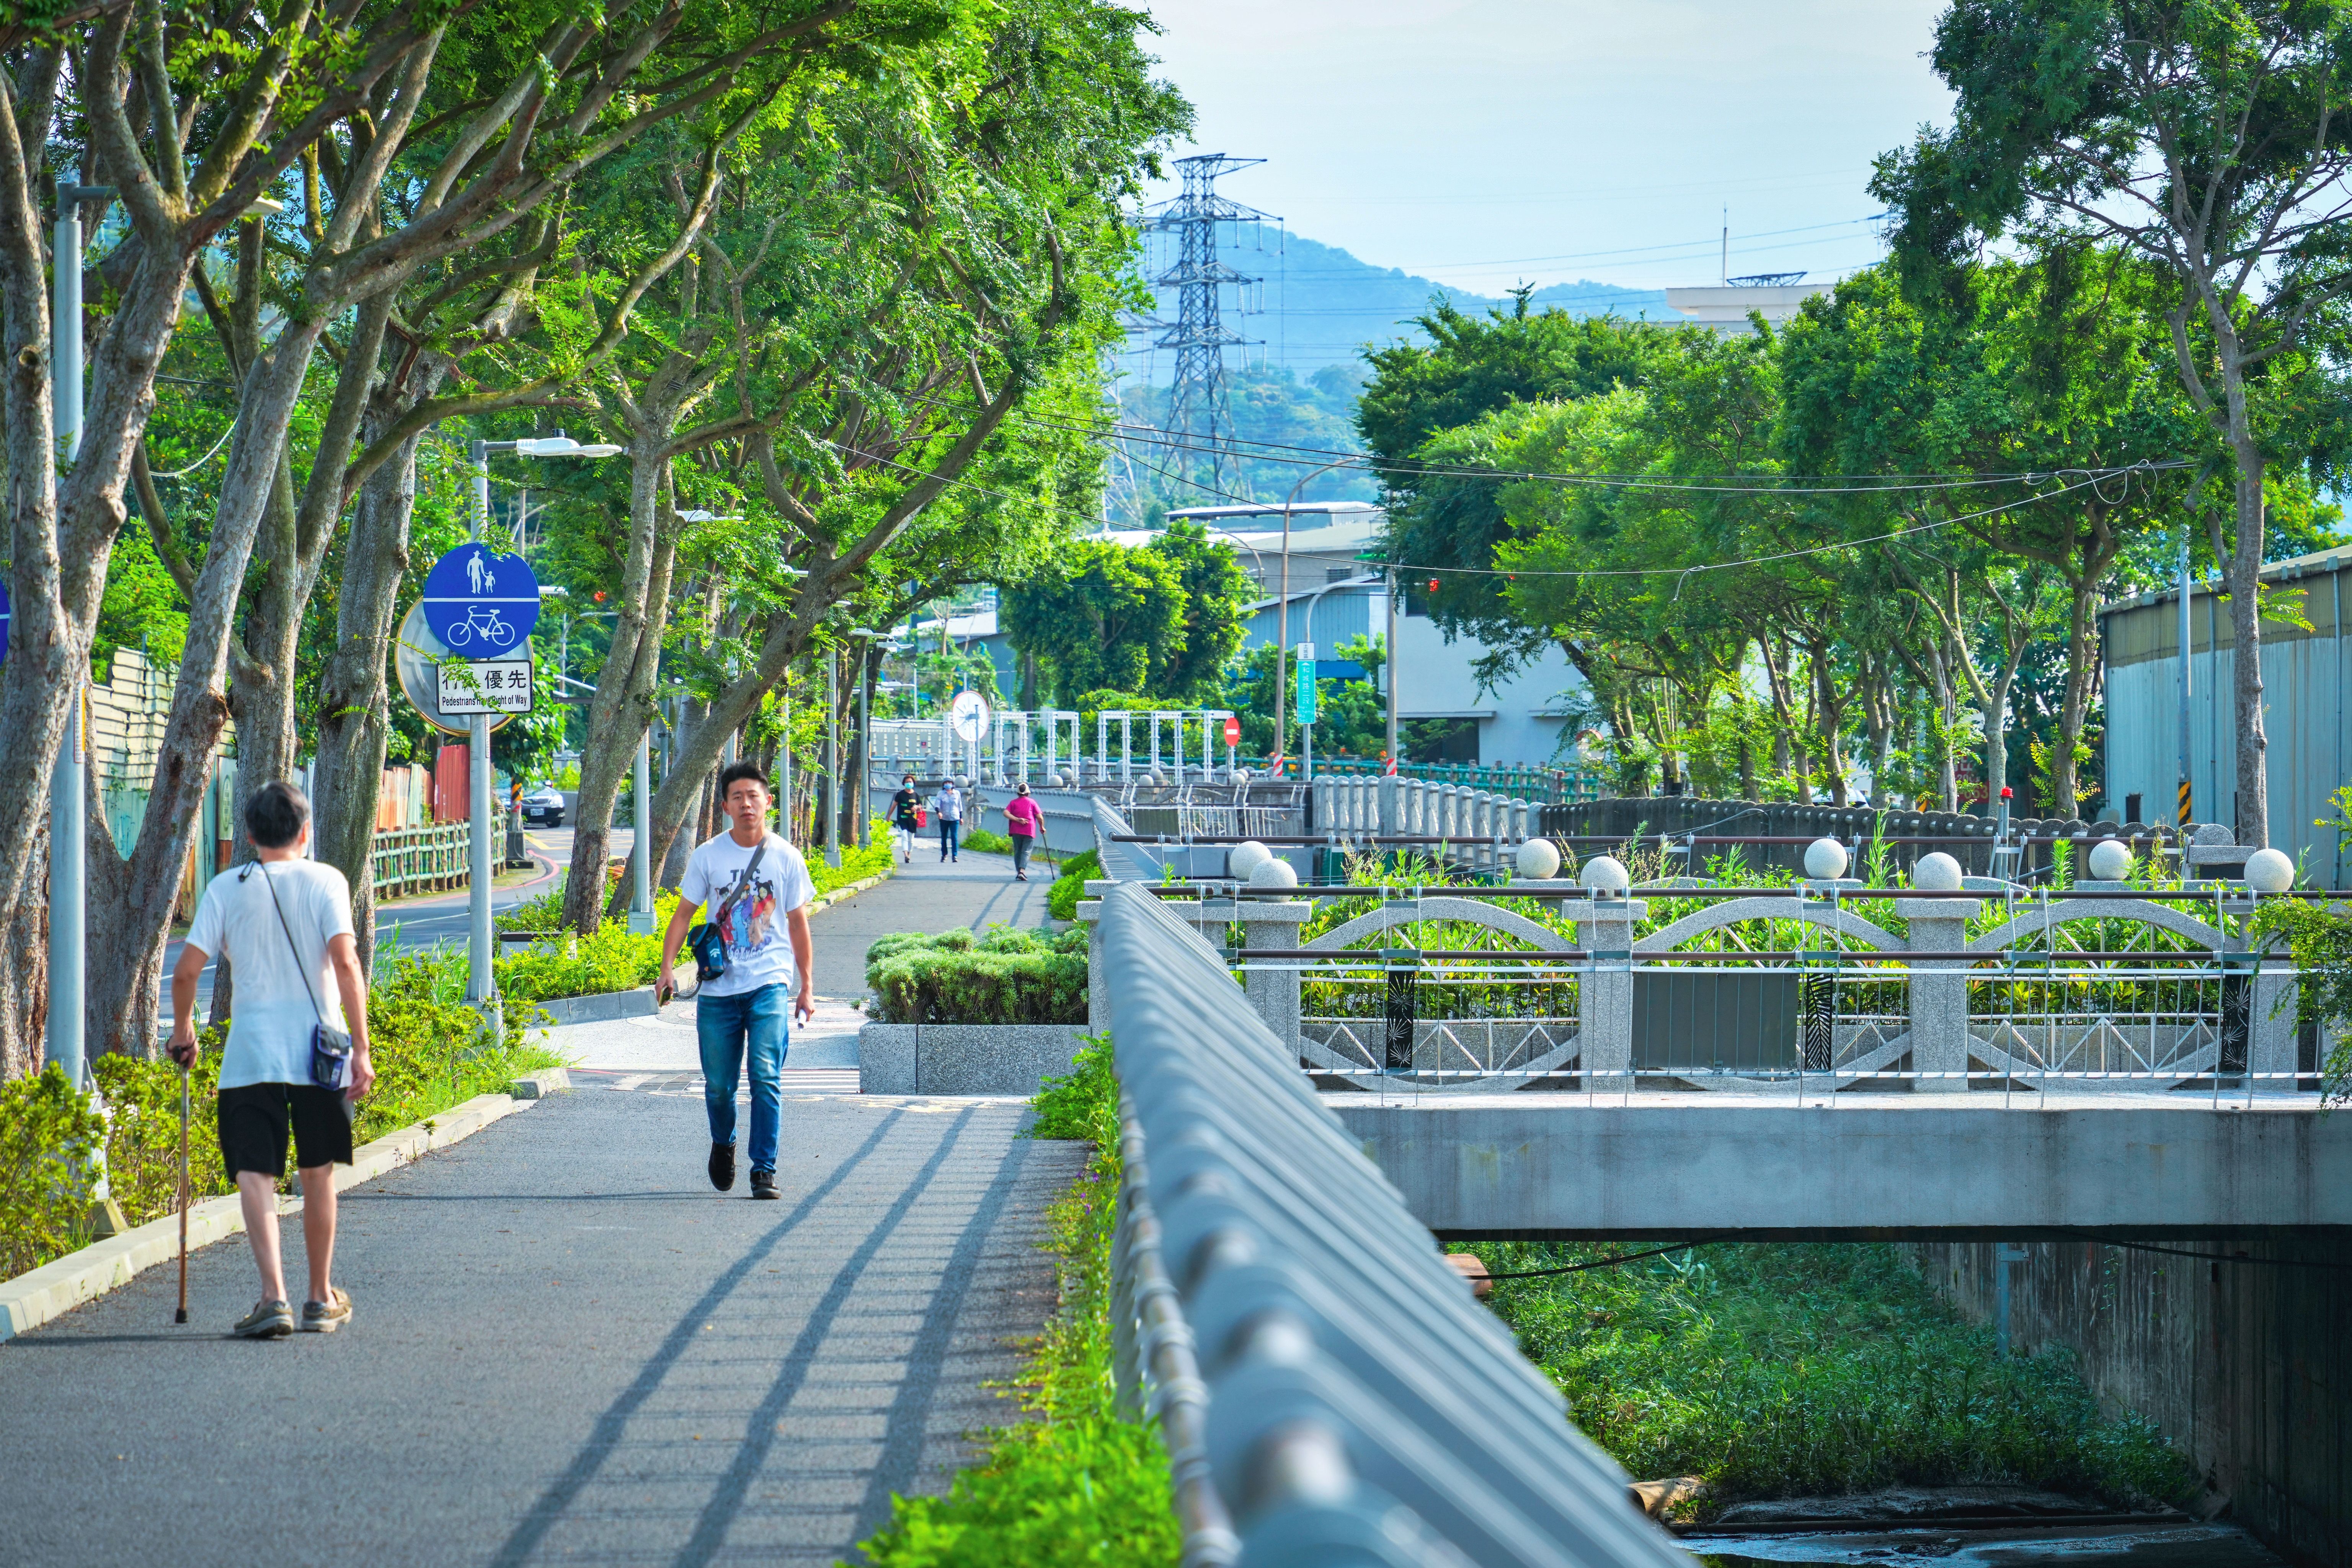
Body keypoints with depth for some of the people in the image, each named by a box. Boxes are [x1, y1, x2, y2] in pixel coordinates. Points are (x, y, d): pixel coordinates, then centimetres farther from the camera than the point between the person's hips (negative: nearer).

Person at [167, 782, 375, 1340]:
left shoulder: (226, 889, 5)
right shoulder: (325, 882, 1)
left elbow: (186, 970, -1)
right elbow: (345, 964, -10)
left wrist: (182, 1029, 17)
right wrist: (361, 1050, -11)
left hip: (250, 1057, -1)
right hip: (320, 1053, 1)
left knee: (255, 1175, -3)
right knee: (318, 1175, 15)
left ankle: (273, 1295, -21)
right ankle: (321, 1300, 25)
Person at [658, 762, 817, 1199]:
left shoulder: (787, 859, 3)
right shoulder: (708, 856, 3)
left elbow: (798, 924, 11)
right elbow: (684, 914, 7)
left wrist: (807, 987, 11)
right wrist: (667, 966, -7)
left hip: (771, 984, -1)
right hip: (718, 987, 1)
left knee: (766, 1078, -14)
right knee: (719, 1084, 8)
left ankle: (764, 1171, -10)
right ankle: (723, 1144, 37)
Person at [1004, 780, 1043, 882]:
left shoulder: (1013, 803, 8)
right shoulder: (1032, 802, 4)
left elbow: (1006, 813, -8)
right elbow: (1040, 817, -1)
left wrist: (1017, 820, -10)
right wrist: (1042, 827, 15)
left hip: (1016, 831, 2)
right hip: (1029, 831, -2)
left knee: (1017, 851, 12)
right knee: (1026, 851, -3)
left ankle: (1018, 872, 10)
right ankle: (1022, 871, -22)